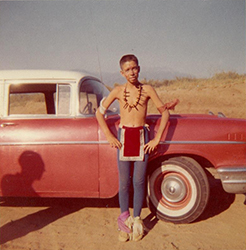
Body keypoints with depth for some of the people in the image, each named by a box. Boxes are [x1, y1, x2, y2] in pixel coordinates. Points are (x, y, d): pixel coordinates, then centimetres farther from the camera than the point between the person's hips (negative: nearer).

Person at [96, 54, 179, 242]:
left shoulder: (148, 90, -1)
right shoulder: (118, 91, 0)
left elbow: (165, 112, 1)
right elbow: (99, 113, 6)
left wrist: (157, 138, -4)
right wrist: (109, 136, -1)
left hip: (142, 137, 0)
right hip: (123, 137, 0)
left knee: (139, 182, 5)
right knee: (124, 182, 6)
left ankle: (137, 220, 21)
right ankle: (124, 219, 22)